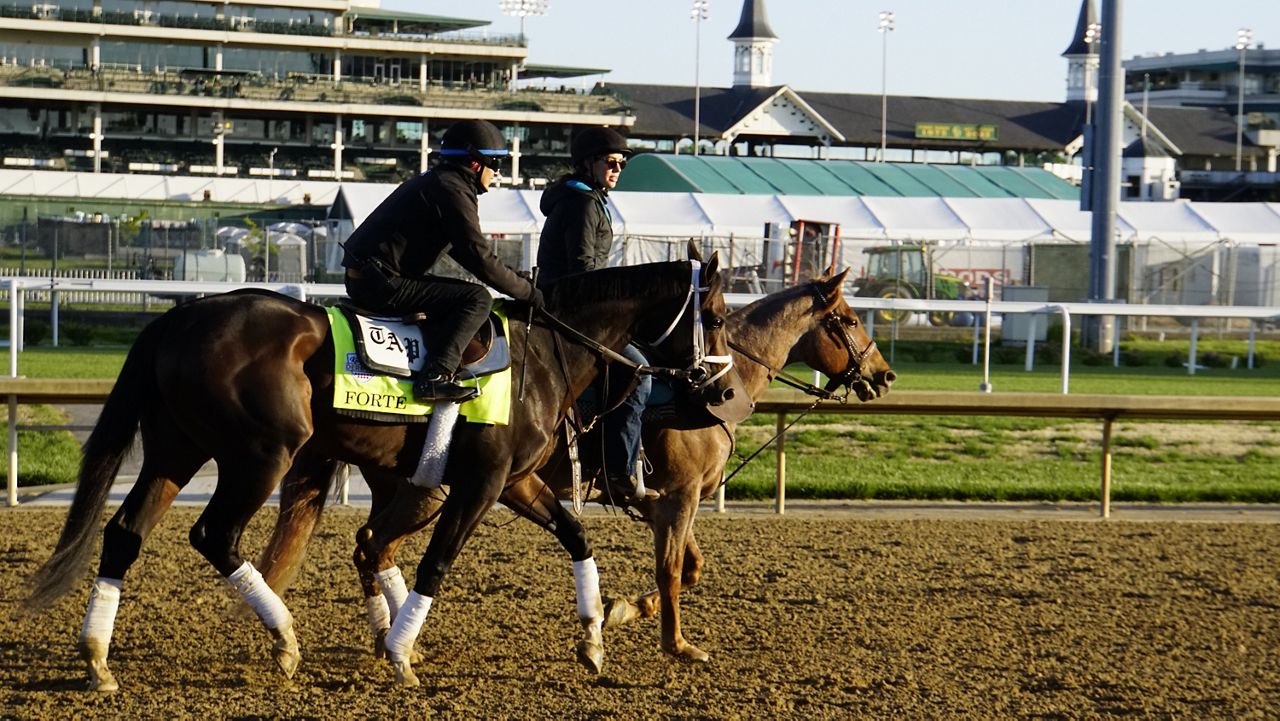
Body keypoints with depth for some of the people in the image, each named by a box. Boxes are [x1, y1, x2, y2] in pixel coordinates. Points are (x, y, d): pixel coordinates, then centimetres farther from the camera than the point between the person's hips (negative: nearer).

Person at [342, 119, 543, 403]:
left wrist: (517, 281, 24)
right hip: (383, 285, -10)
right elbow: (481, 260, -15)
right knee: (477, 299, -14)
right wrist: (527, 292, -4)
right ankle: (435, 375, -24)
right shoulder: (453, 192, -12)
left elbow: (468, 251, 29)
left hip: (363, 279, 11)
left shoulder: (435, 182, 20)